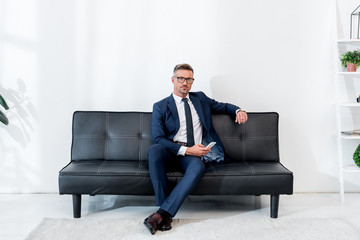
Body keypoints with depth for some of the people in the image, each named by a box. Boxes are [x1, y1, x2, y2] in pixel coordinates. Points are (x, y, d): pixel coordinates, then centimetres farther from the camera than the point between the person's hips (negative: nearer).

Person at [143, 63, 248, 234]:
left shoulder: (200, 98, 19)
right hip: (170, 154, -1)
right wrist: (186, 150, -16)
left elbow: (223, 106, 32)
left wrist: (238, 110, 8)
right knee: (154, 149, -36)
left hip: (193, 156, 2)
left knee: (198, 166, -35)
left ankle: (162, 213, -36)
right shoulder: (160, 107, 7)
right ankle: (166, 217, -35)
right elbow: (158, 138, -4)